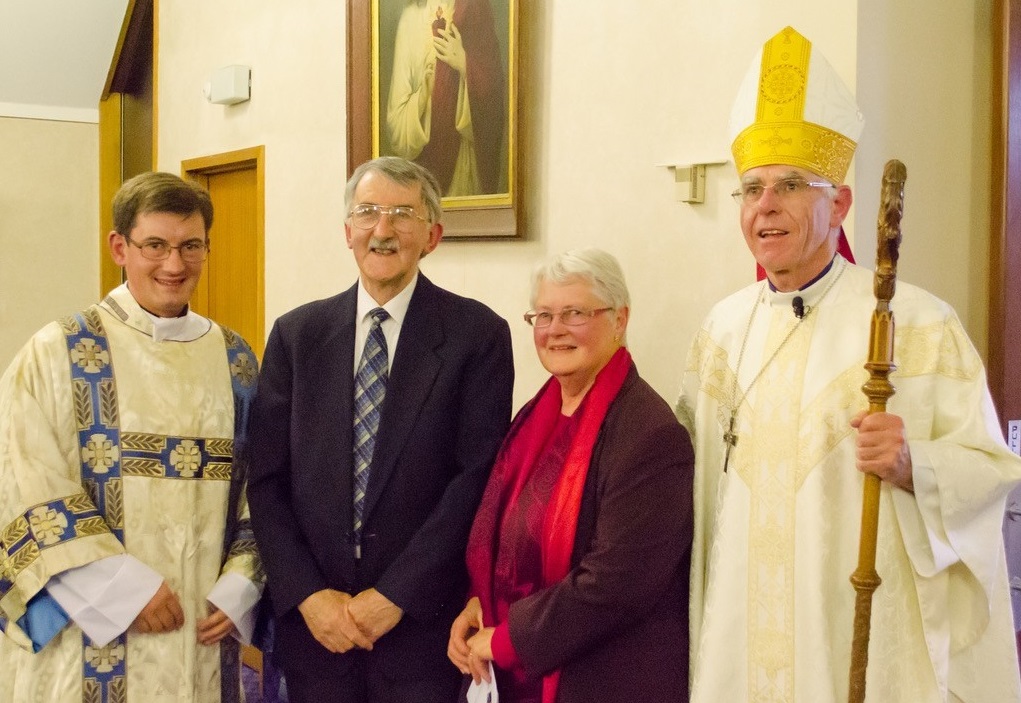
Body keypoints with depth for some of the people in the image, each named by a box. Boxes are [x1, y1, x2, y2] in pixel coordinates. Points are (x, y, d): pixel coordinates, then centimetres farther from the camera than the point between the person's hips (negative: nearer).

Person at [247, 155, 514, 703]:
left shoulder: (477, 334, -5)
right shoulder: (296, 334, 4)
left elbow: (478, 478, -10)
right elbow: (266, 481, 2)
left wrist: (396, 595, -12)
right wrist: (308, 594, -8)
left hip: (423, 624, -2)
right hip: (312, 621, 3)